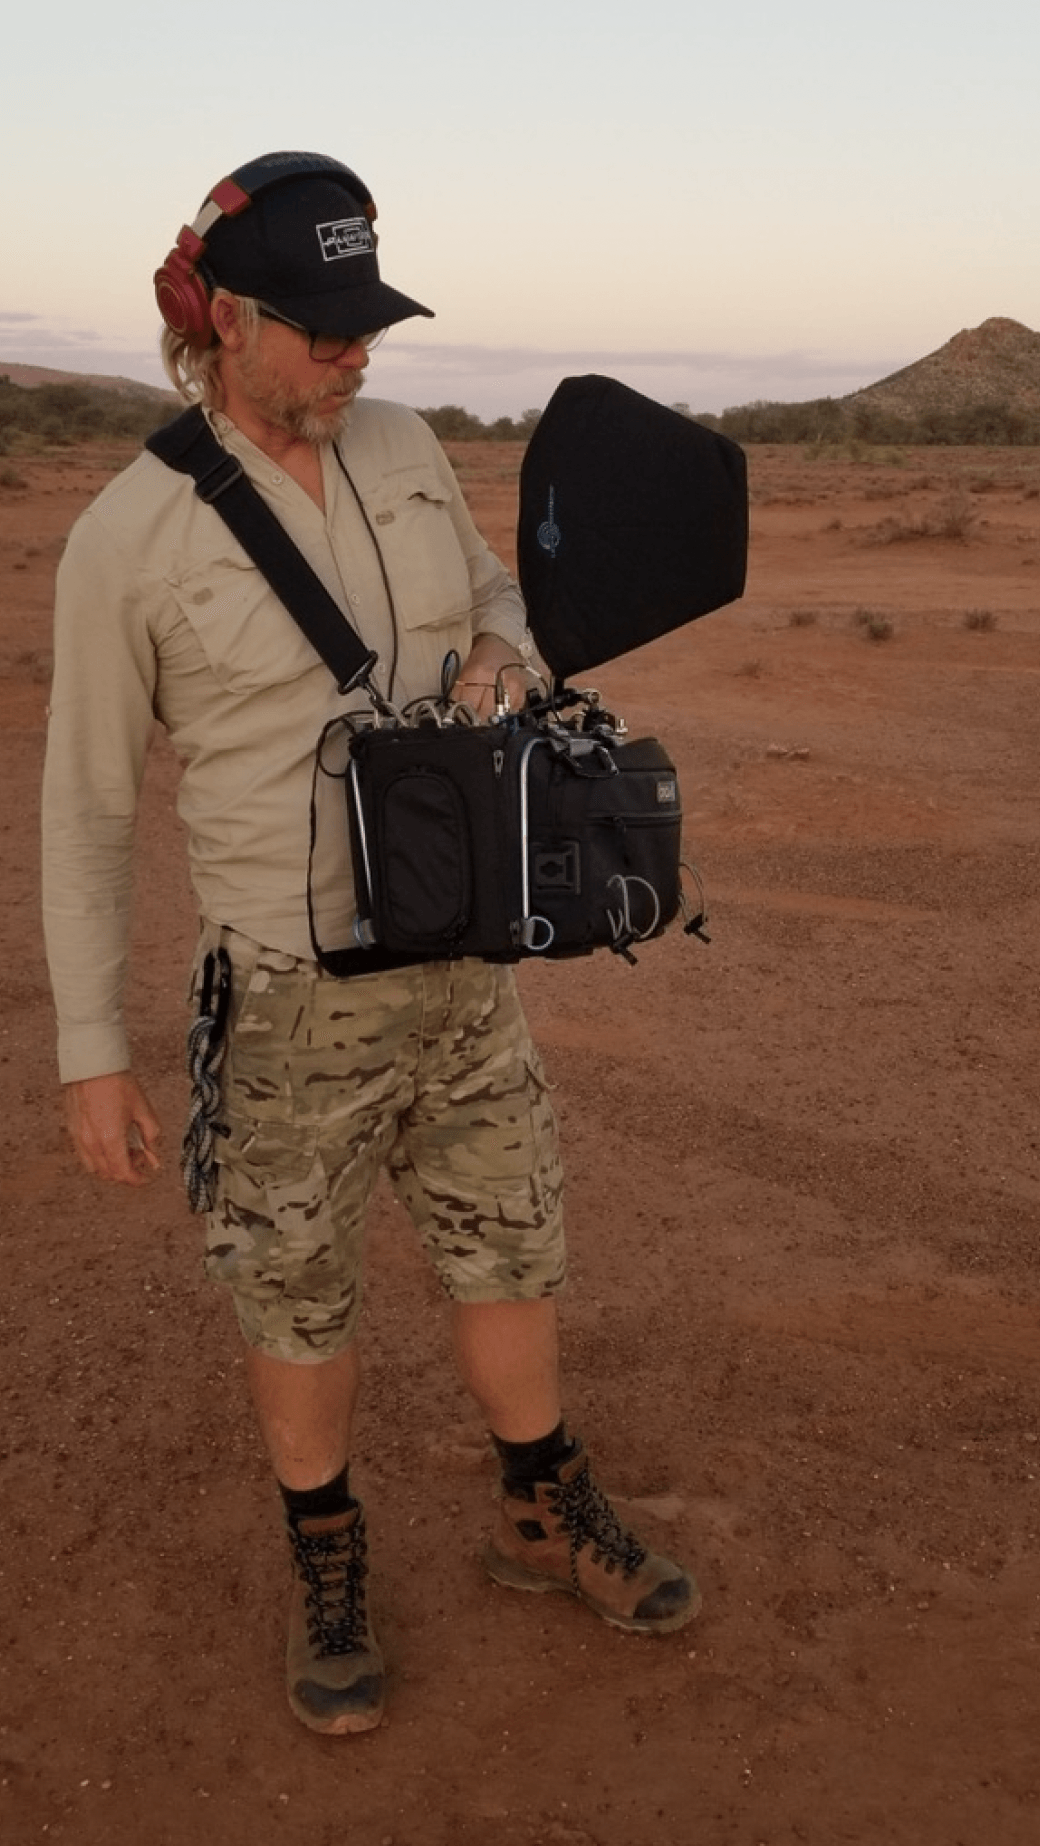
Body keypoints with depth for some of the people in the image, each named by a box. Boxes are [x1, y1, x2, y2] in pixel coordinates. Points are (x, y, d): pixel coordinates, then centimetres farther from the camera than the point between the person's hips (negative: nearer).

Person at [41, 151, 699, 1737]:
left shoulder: (403, 447, 0)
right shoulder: (128, 536, -15)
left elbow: (497, 597, 18)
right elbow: (87, 806, -7)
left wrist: (499, 661, -9)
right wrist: (92, 1053, -5)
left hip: (459, 953, 5)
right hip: (294, 988, -4)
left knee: (510, 1244, 17)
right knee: (299, 1293, 13)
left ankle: (547, 1519, 43)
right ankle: (327, 1565, 40)